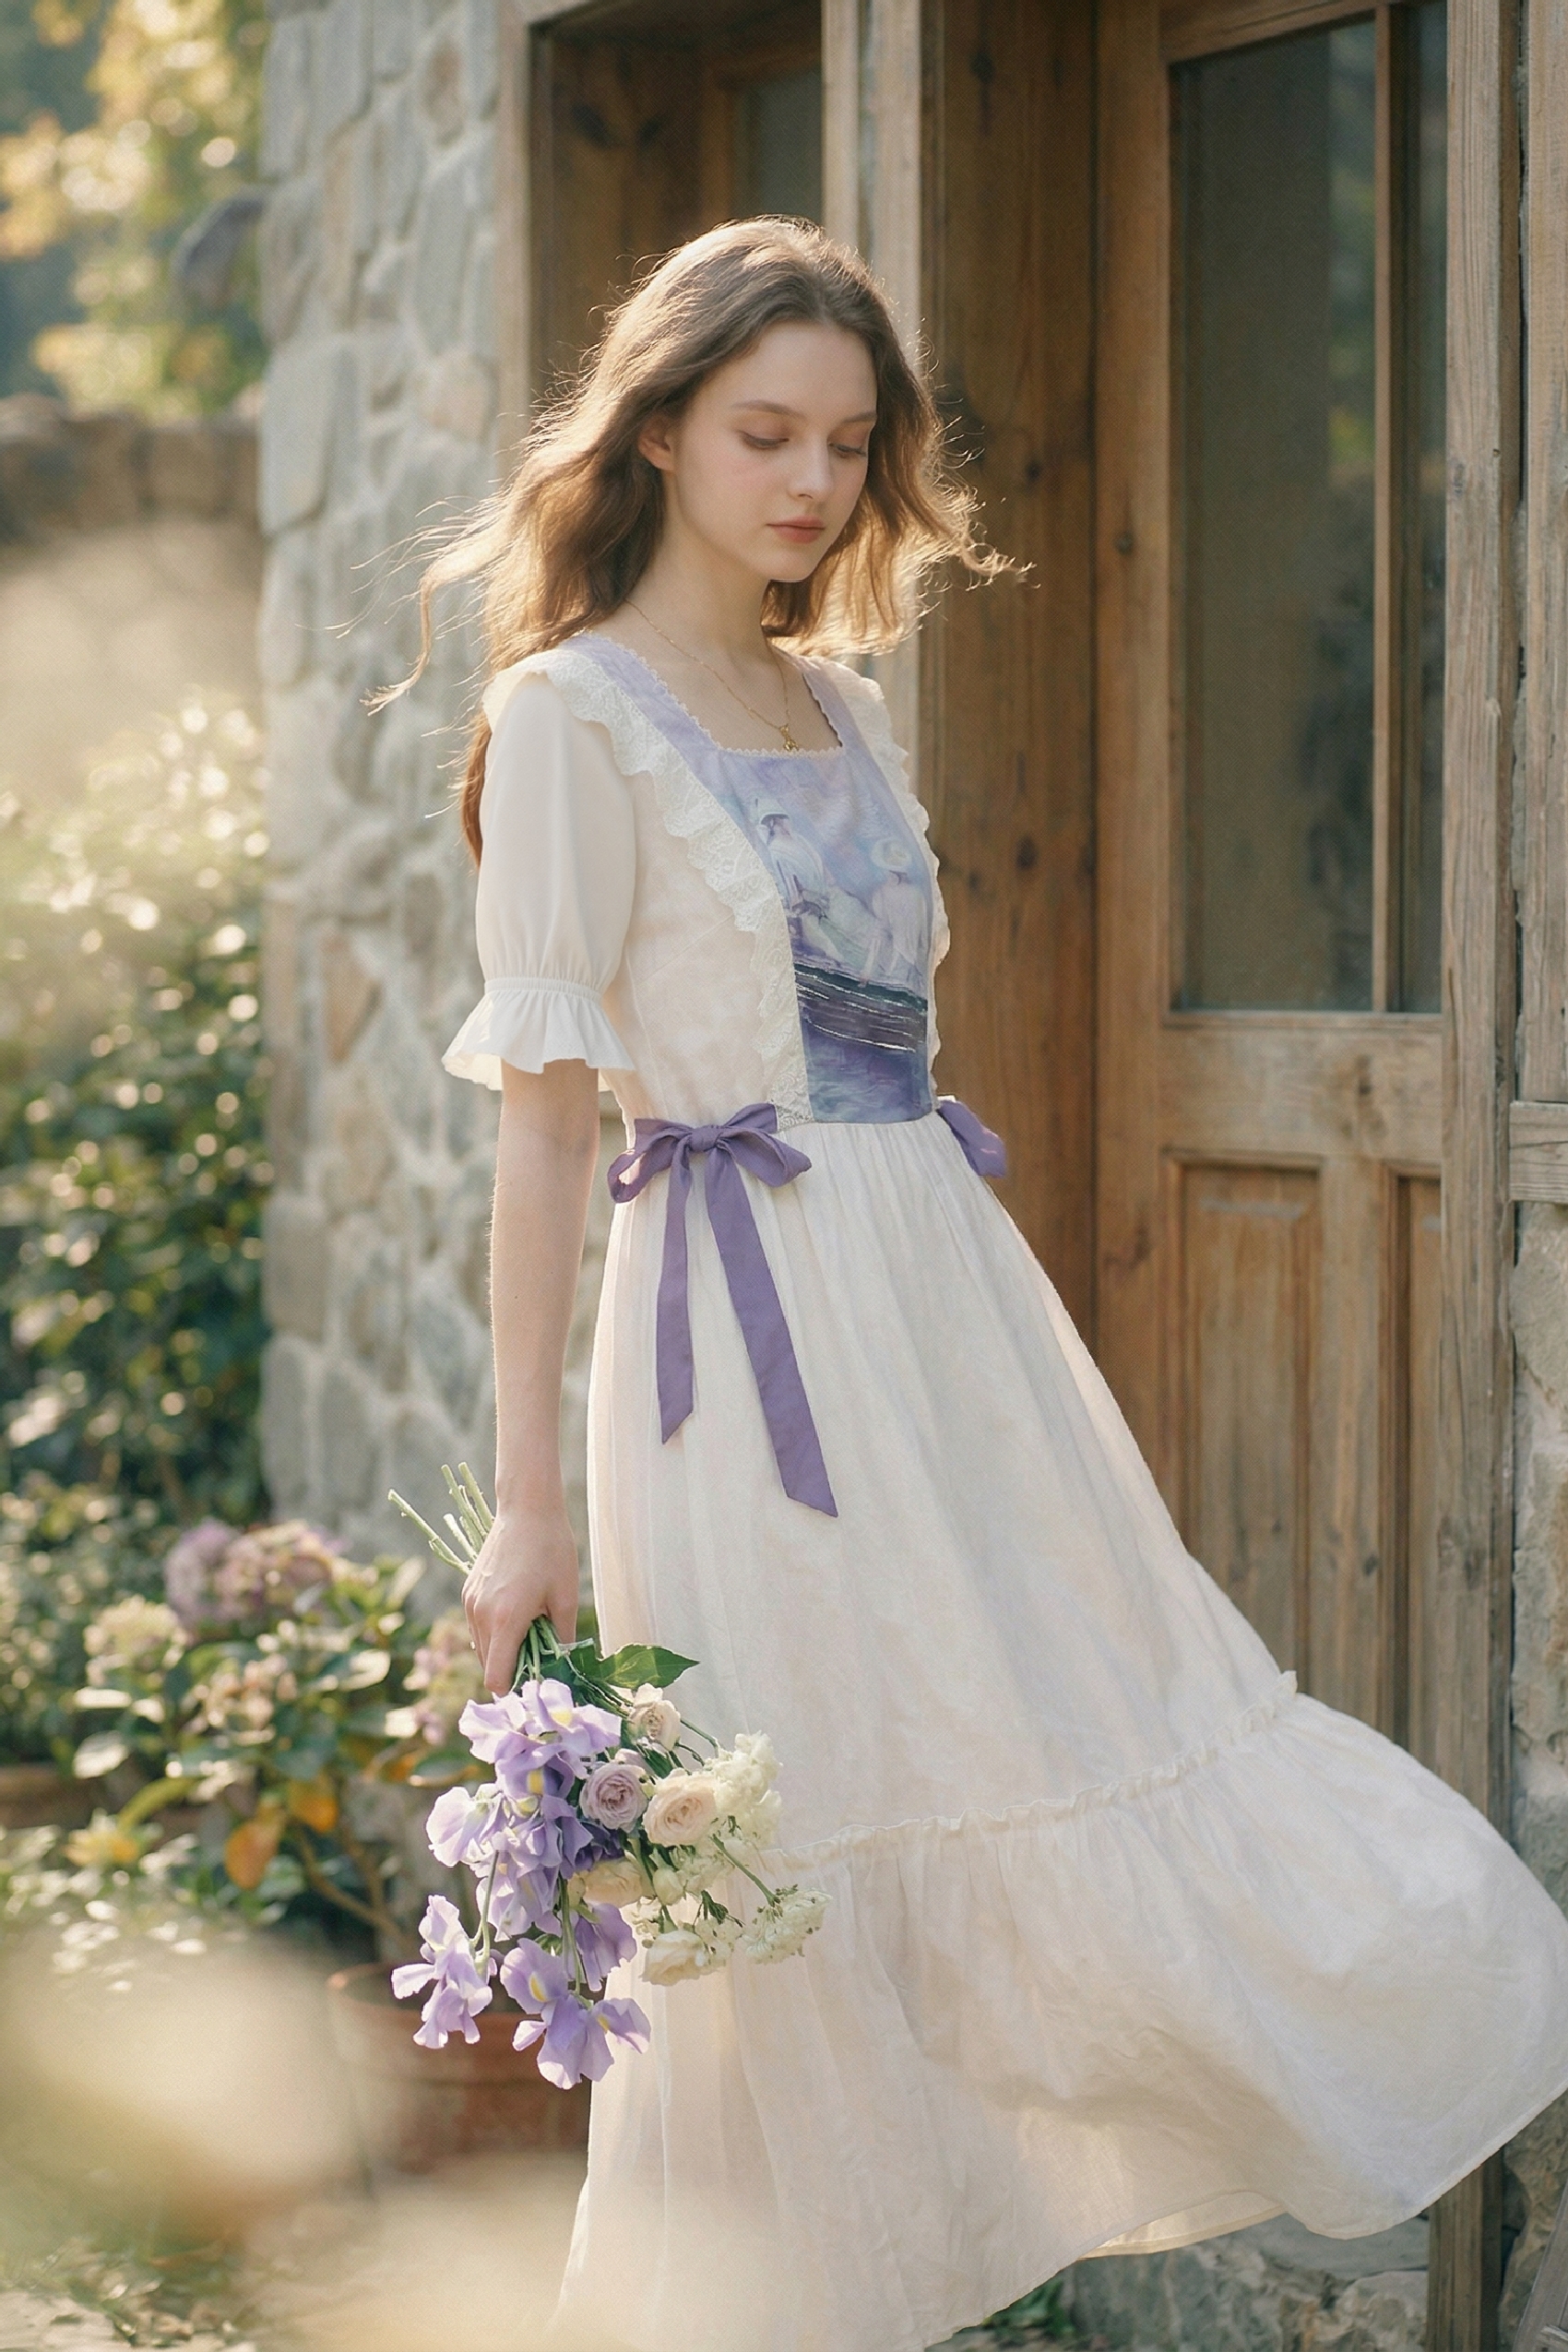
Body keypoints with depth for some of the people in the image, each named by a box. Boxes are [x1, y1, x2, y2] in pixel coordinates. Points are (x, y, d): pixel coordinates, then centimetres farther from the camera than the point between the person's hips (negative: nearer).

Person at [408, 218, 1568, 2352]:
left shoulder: (839, 706, 15)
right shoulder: (574, 714, -6)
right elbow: (544, 1122, -10)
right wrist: (526, 1500, -13)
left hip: (949, 1296, 7)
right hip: (762, 1326, -7)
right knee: (802, 1891, -2)